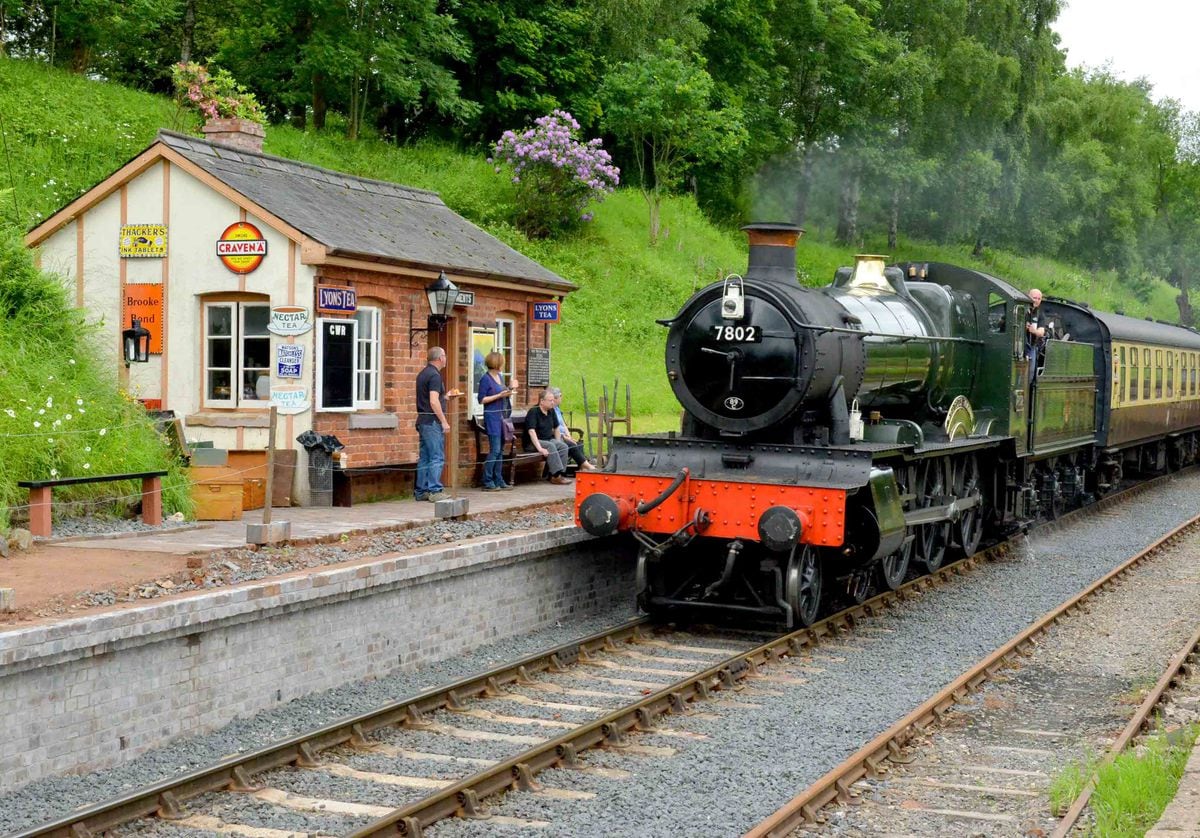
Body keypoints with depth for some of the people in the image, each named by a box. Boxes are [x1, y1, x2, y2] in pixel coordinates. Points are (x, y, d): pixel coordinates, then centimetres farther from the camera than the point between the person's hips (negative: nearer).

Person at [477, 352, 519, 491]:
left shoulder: (500, 377, 13)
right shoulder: (486, 379, -10)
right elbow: (481, 399, -12)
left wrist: (509, 391, 5)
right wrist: (499, 395, -16)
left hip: (501, 416, 8)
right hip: (492, 417, -8)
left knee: (500, 450, 10)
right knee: (494, 450, -10)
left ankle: (499, 481, 15)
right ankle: (487, 482, -6)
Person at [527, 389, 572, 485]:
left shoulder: (551, 411, 9)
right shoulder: (533, 412, -14)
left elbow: (556, 428, 22)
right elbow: (532, 431, -25)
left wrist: (558, 442, 7)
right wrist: (539, 448, -33)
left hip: (549, 439, 7)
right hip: (533, 442, -7)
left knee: (563, 446, -18)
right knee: (550, 446, -32)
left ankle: (559, 474, -23)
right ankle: (557, 476, -34)